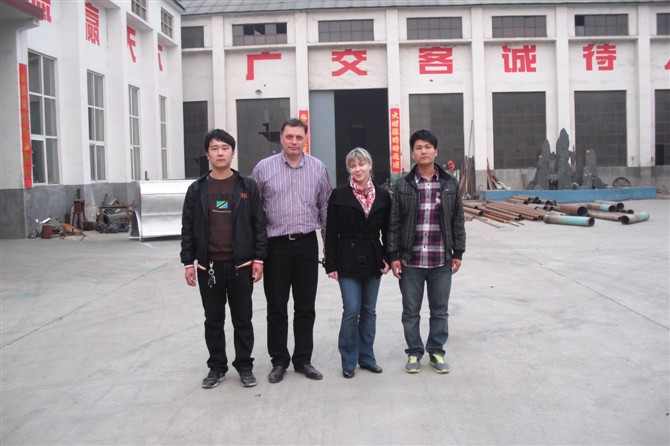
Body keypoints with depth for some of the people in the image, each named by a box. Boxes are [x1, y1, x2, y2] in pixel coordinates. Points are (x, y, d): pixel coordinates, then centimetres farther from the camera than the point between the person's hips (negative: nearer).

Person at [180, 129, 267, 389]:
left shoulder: (247, 187, 1)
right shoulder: (197, 190, 4)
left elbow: (259, 224, 1)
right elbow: (188, 228, 5)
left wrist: (259, 259, -5)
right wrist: (188, 262, 0)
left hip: (241, 265, -1)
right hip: (208, 266, 1)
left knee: (242, 319, 8)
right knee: (213, 320, 11)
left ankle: (245, 366, 22)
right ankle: (217, 367, 24)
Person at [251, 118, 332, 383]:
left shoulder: (318, 168, 5)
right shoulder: (264, 168, 0)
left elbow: (325, 208, 10)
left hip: (307, 244, 2)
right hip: (275, 245, -1)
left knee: (306, 307, 9)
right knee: (276, 308, 6)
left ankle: (303, 359, 21)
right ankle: (279, 361, 19)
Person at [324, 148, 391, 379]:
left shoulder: (383, 195, 4)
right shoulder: (339, 195, -3)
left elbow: (387, 230, 8)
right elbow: (331, 232, -3)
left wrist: (387, 258, 1)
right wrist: (331, 264, -7)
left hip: (372, 260, 3)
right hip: (348, 260, -3)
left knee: (369, 310, 10)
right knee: (351, 310, -5)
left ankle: (366, 357, 23)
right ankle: (348, 361, 9)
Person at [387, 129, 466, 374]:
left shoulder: (450, 183, 3)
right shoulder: (402, 185, -1)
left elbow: (457, 221, 7)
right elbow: (394, 223, 0)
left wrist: (458, 253, 4)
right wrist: (393, 256, -3)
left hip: (441, 261, 1)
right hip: (411, 261, -1)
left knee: (440, 311, 11)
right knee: (411, 312, 9)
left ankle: (436, 352, 27)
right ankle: (414, 352, 24)